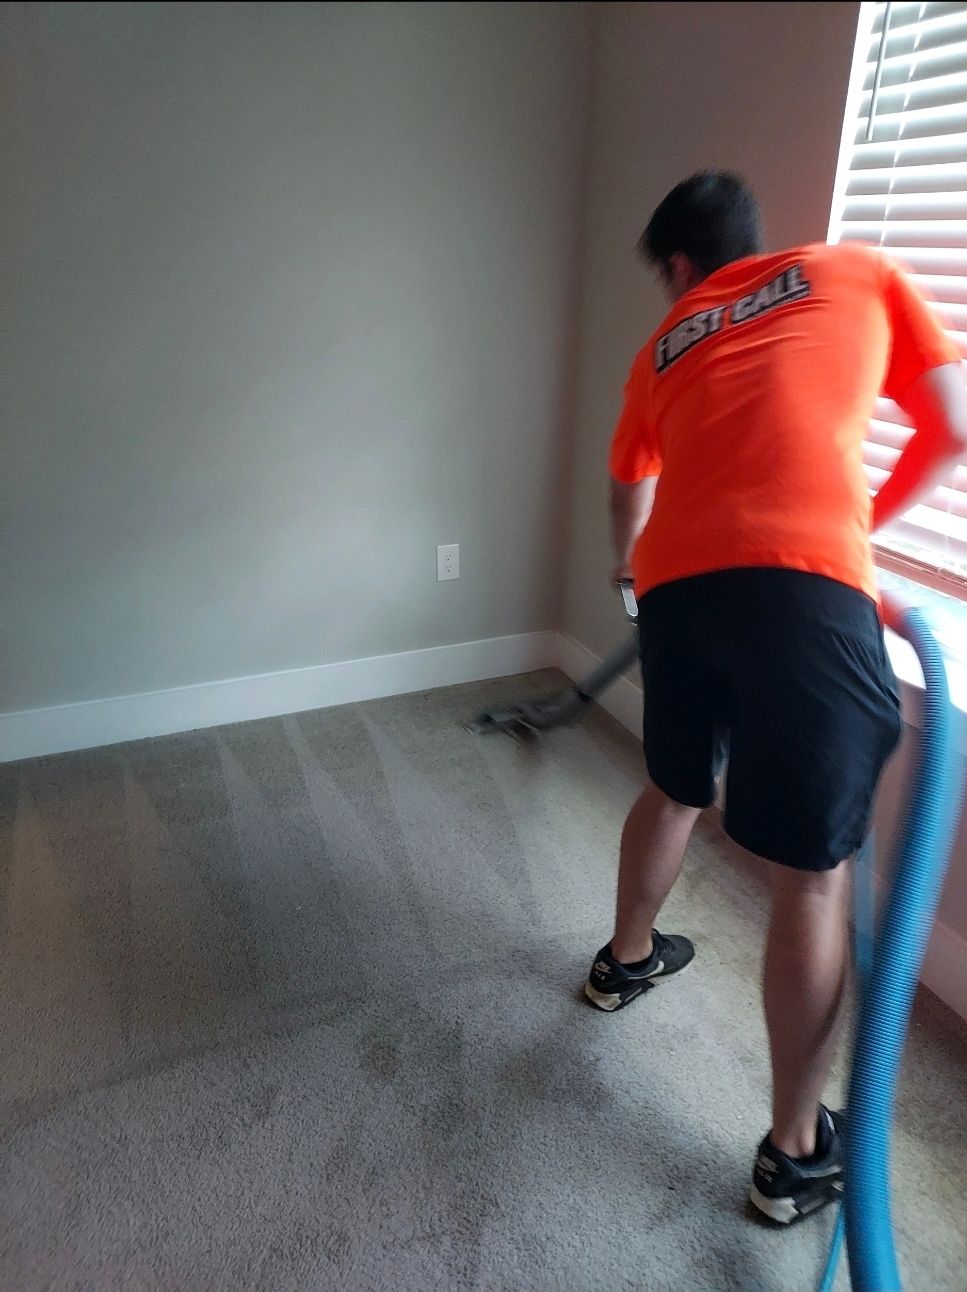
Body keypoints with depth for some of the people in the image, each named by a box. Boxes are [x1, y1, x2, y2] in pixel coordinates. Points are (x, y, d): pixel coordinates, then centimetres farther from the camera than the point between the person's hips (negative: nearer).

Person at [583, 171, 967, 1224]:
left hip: (677, 588, 4)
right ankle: (796, 1153, 20)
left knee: (675, 789, 29)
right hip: (801, 585, -4)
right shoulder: (858, 271, 21)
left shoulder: (661, 349, 28)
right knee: (813, 875, 7)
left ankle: (625, 960, 51)